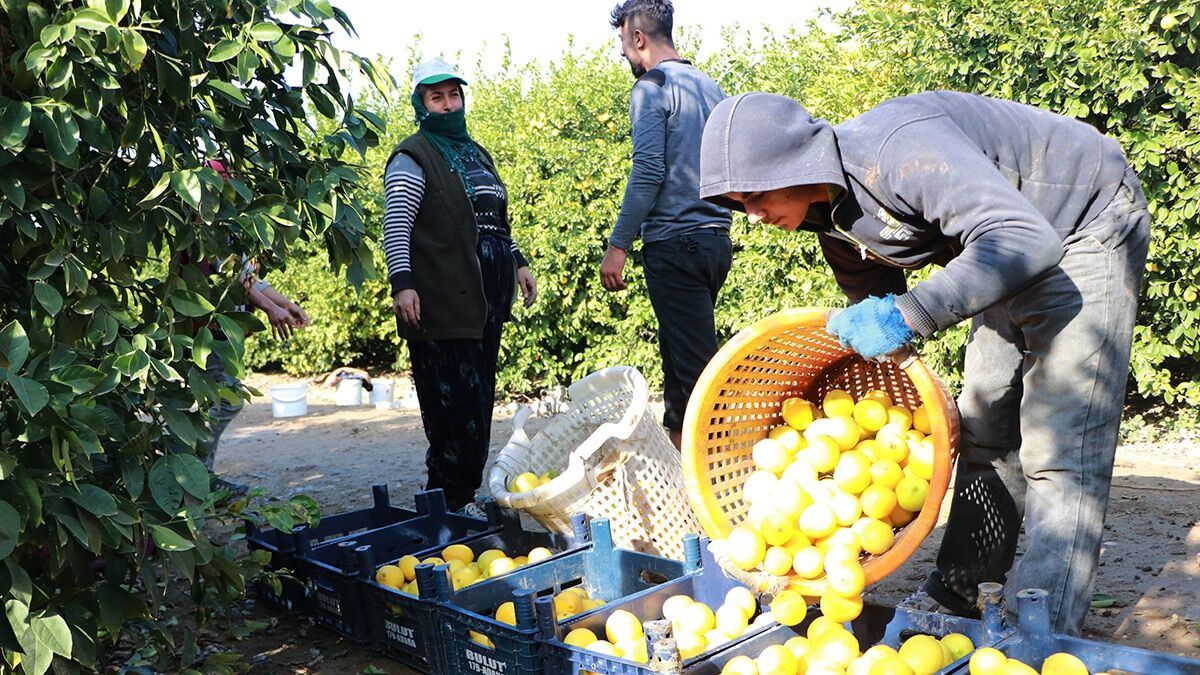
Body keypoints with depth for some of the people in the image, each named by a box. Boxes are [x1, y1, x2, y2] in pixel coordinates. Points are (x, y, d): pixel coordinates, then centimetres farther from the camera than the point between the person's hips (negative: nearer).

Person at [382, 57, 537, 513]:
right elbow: (396, 225, -11)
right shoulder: (414, 156, -1)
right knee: (453, 399, -10)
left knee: (480, 395, 6)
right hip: (442, 298, -7)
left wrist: (519, 262, 21)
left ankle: (463, 490, 14)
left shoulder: (476, 154, 23)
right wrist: (401, 282, -22)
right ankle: (450, 499, -3)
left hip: (488, 293, 8)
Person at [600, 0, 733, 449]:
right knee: (679, 350, 17)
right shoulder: (709, 86, 17)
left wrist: (618, 245, -14)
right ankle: (677, 442, 25)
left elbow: (648, 173, -17)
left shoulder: (651, 87, -7)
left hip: (675, 243, -9)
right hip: (716, 239, 9)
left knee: (697, 362, -7)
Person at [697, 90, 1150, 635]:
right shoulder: (832, 213, -6)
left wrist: (906, 315, -45)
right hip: (1009, 257, 9)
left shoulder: (898, 150, -35)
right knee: (984, 429, 11)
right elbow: (871, 300, 8)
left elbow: (1024, 240, -42)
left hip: (1085, 227, -9)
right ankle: (960, 590, 21)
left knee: (1057, 442, -13)